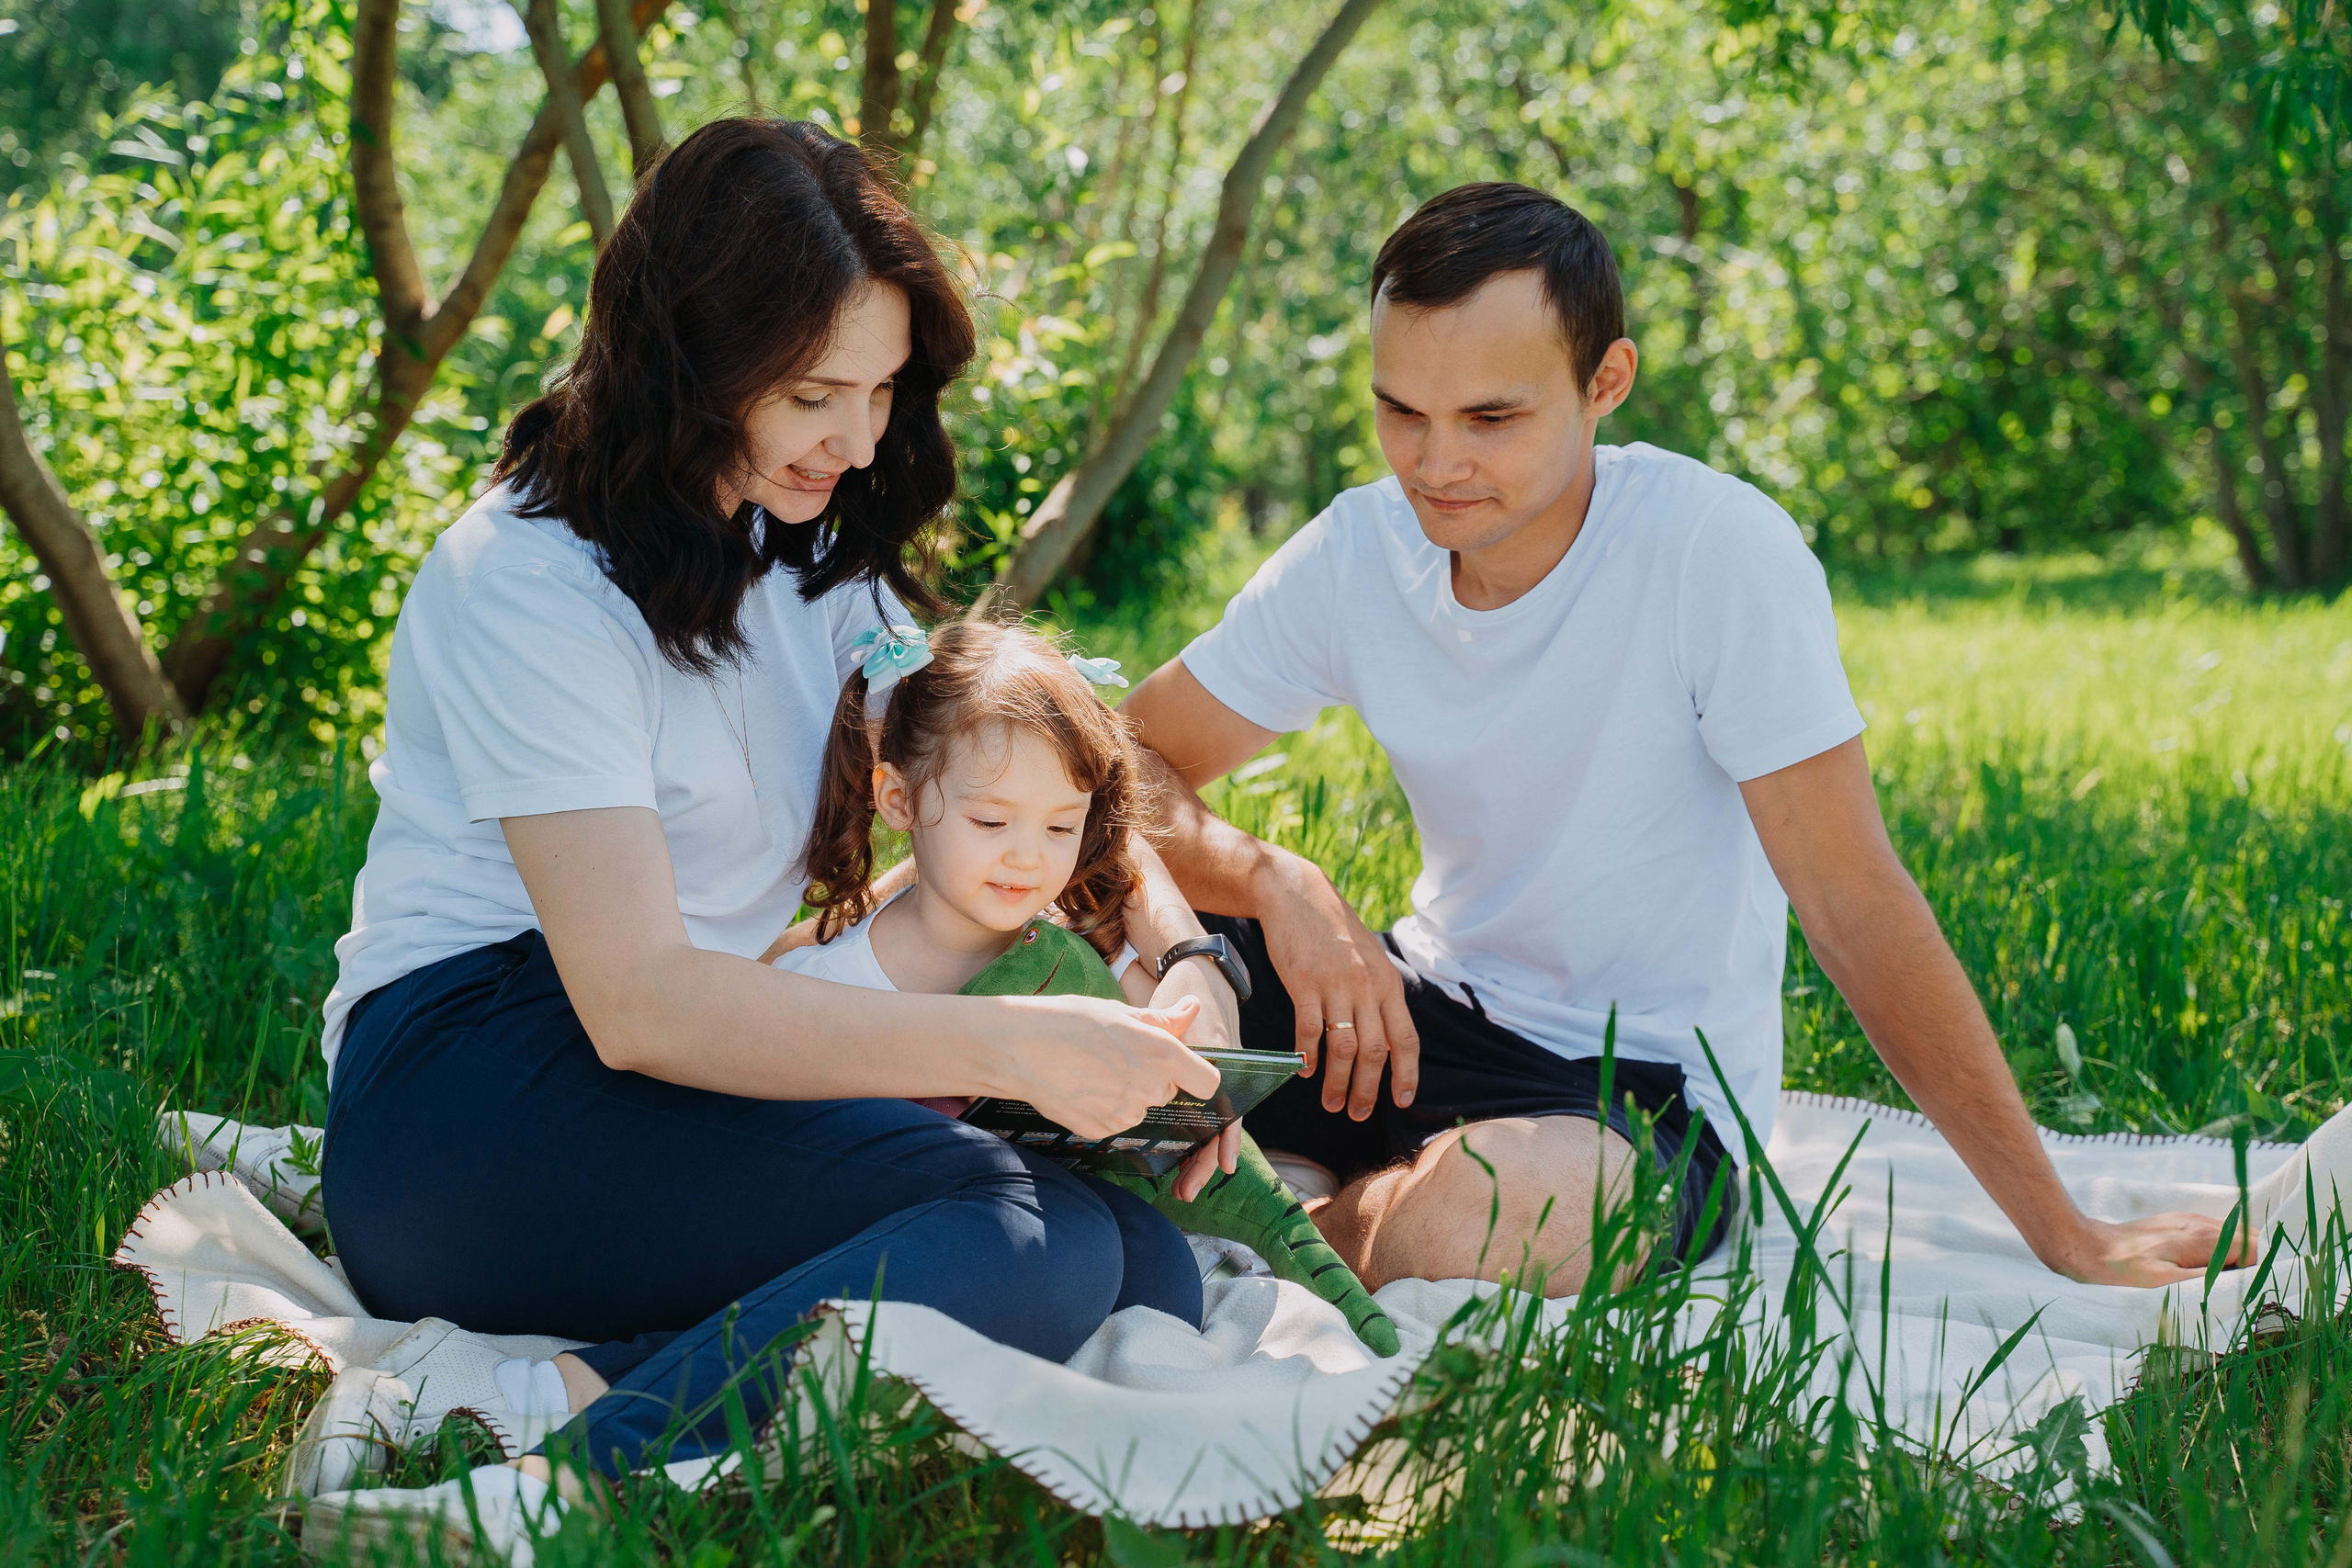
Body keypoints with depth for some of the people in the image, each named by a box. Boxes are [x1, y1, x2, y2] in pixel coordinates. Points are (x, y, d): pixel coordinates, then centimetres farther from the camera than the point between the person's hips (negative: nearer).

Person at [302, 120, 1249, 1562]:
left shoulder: (813, 553, 15)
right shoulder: (536, 582, -11)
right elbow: (638, 1003, -21)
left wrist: (1185, 960, -3)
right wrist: (1015, 1047, -25)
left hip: (699, 1088, 8)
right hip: (472, 1097, -8)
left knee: (1145, 1265, -18)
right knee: (1037, 1233, -29)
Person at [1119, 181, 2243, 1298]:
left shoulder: (1720, 553, -20)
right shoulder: (1359, 550, -6)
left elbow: (1856, 909, -17)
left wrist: (2067, 1239, -17)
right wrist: (1276, 883, -26)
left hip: (1646, 1085, -4)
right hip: (1424, 1010, 4)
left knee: (1470, 1217, -38)